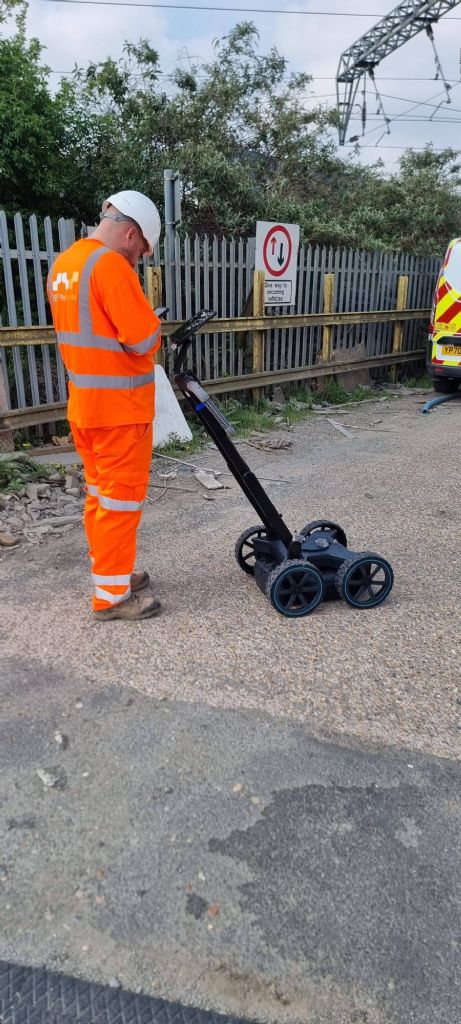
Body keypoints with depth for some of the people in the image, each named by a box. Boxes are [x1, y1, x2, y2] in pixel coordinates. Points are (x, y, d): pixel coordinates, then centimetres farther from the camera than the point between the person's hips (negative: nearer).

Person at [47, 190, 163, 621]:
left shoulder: (62, 264, 13)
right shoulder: (110, 264, -17)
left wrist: (141, 327, 11)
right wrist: (156, 329, 1)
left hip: (84, 402, 9)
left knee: (100, 492, 16)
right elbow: (144, 338, -21)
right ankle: (111, 595, 9)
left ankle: (110, 573, 29)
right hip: (119, 406, -9)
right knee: (122, 498, -1)